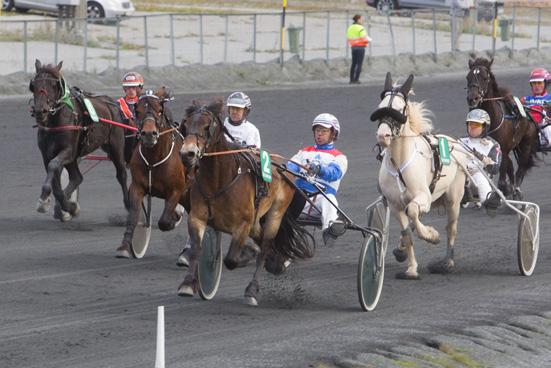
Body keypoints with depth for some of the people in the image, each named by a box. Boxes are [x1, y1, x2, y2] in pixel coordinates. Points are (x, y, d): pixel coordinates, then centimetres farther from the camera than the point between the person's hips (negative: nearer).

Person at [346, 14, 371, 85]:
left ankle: (351, 79, 10)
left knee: (353, 64, 12)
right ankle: (356, 79, -7)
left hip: (353, 47, 7)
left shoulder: (350, 28, 9)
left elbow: (349, 39, 8)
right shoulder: (361, 28, -12)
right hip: (361, 47, -7)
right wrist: (369, 39, 4)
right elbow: (365, 38, -15)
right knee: (359, 64, -3)